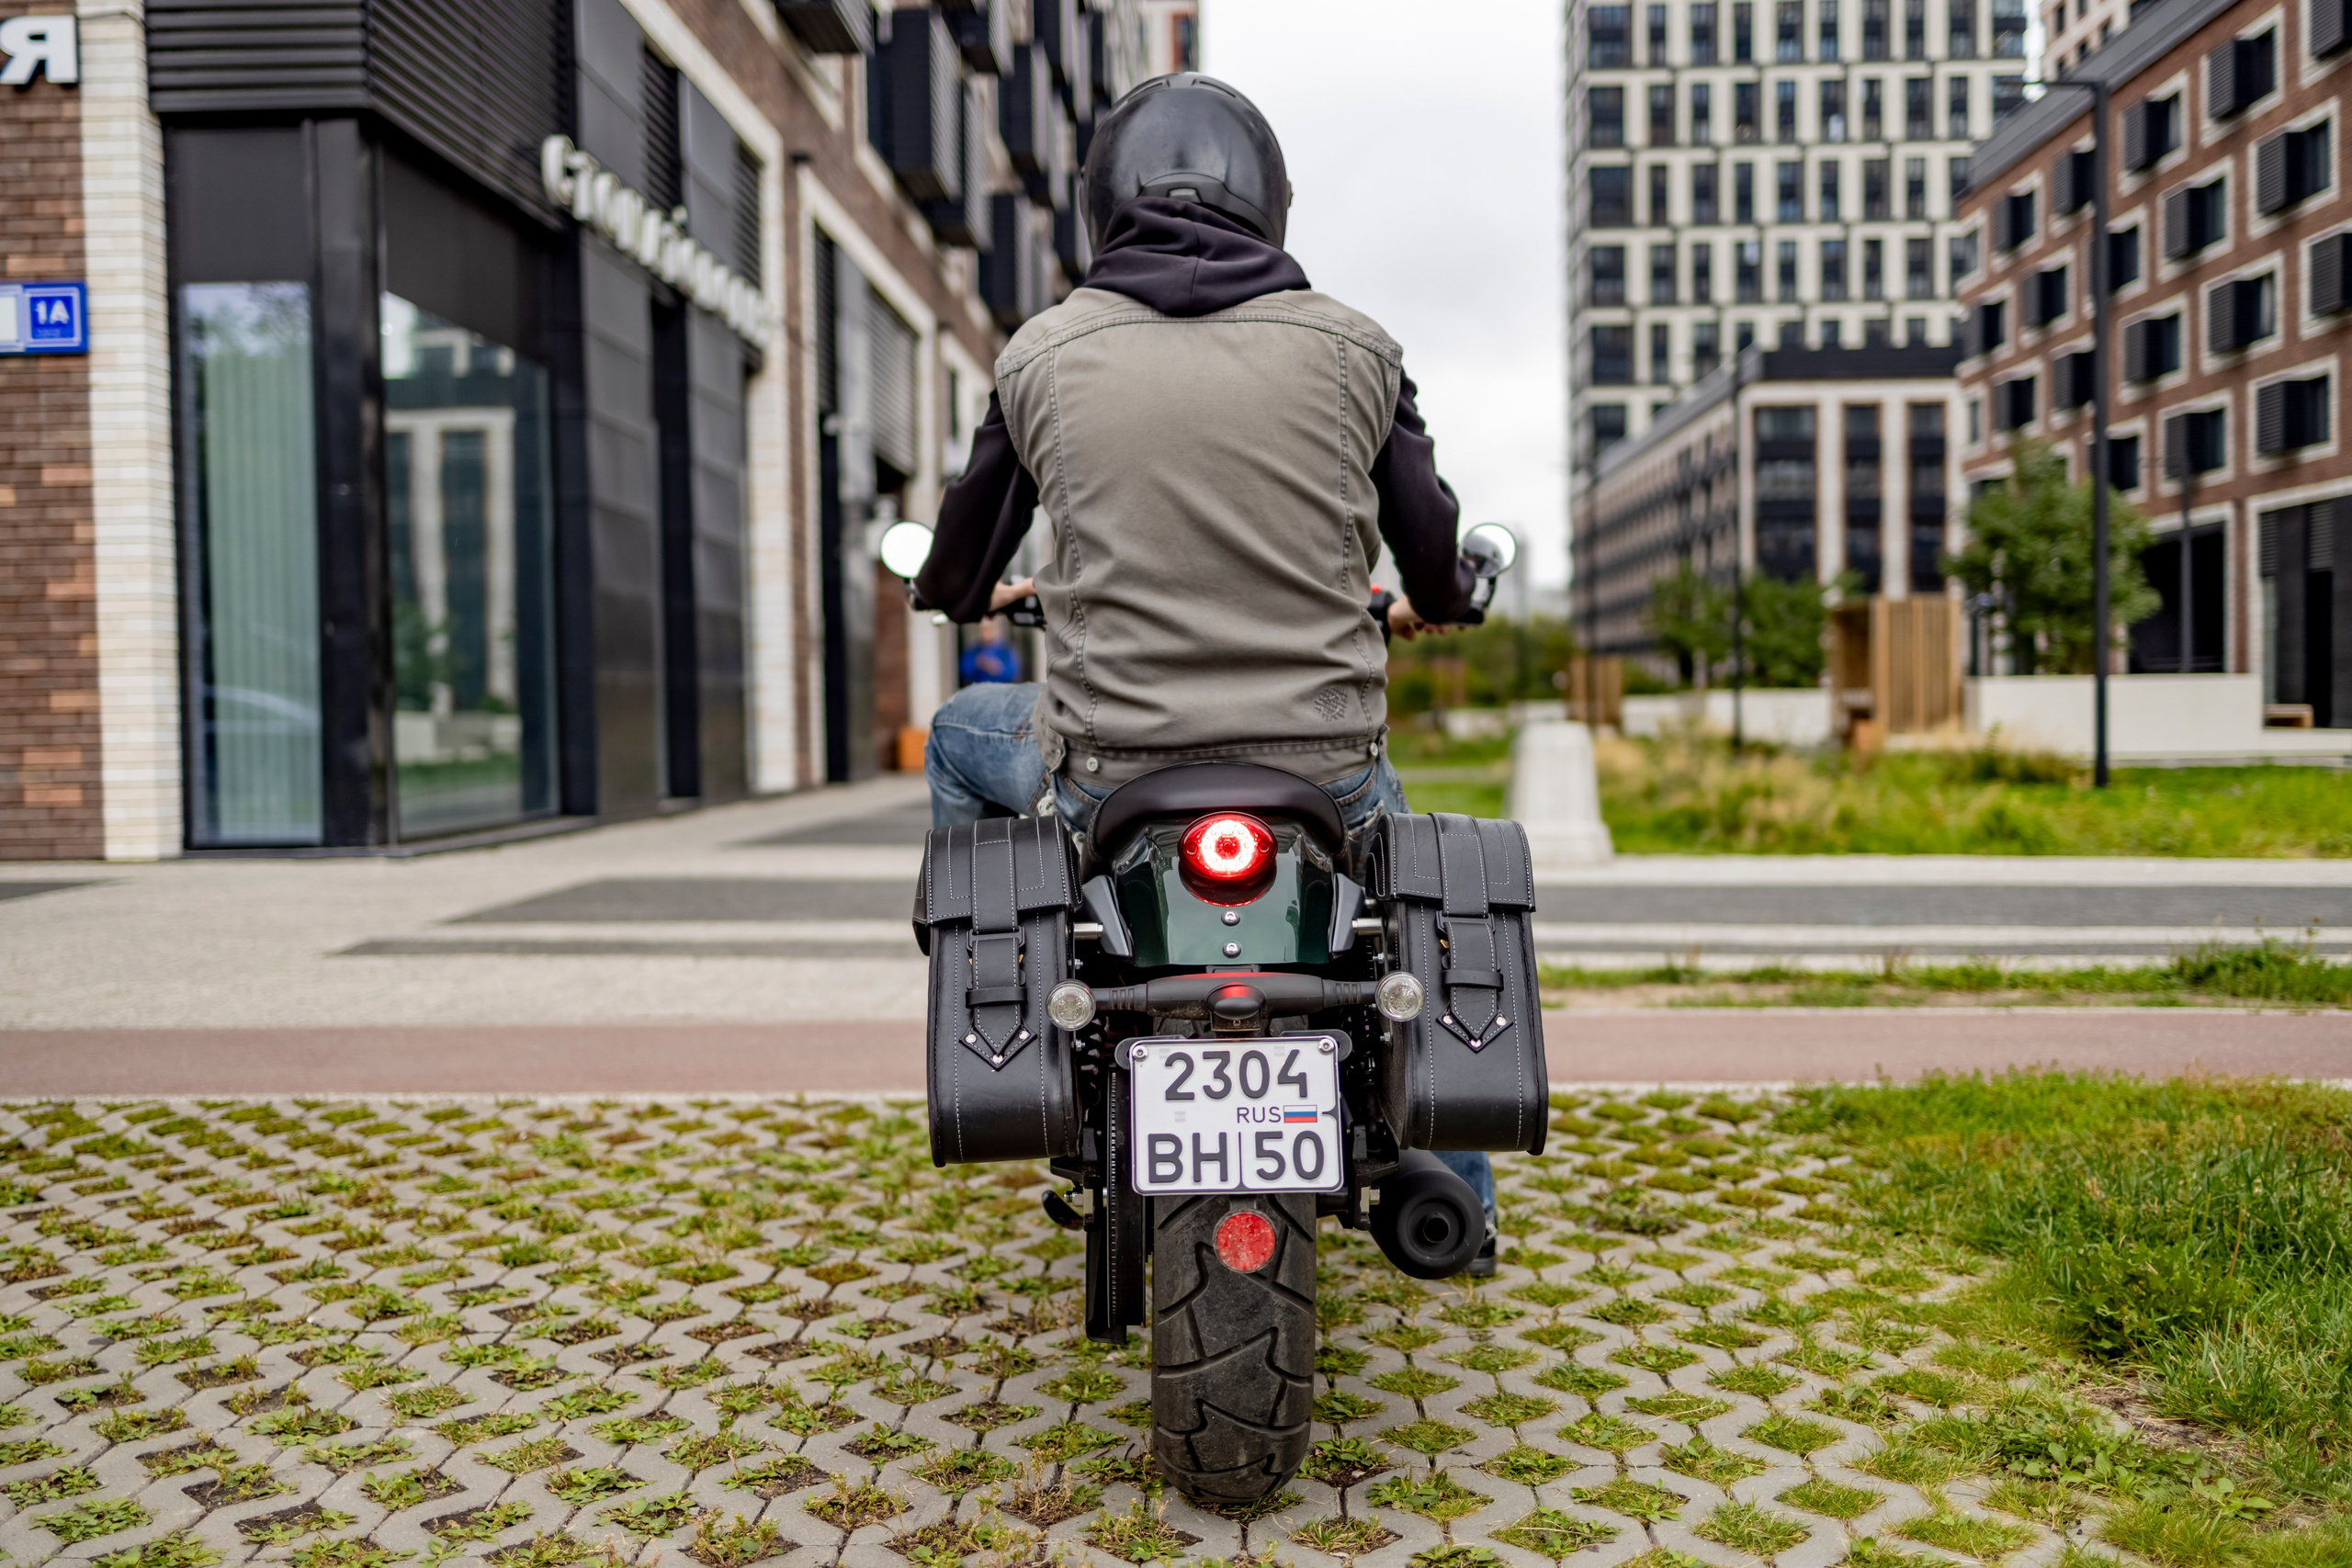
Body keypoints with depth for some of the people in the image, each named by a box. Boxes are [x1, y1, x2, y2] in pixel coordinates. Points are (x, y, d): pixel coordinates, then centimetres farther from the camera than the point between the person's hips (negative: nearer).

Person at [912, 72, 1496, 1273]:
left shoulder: (1043, 352, 3)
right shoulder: (1352, 346, 4)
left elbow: (959, 567, 15)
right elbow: (1437, 565, 13)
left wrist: (960, 593, 40)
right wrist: (1424, 605, 38)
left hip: (1109, 775, -1)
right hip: (1324, 766, 1)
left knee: (961, 738, 32)